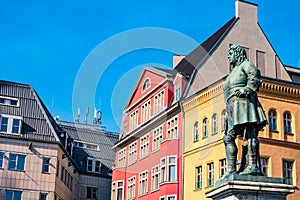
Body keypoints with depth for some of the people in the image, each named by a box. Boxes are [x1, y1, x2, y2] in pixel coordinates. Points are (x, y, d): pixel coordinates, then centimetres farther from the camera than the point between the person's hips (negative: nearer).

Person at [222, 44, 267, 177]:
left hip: (243, 102, -10)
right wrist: (228, 111, 20)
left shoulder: (245, 65, 9)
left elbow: (255, 76, -10)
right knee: (228, 138, 1)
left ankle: (253, 166, -25)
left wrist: (246, 89, -22)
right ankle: (231, 169, -2)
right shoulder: (234, 71, 34)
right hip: (232, 107, 10)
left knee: (249, 134, -17)